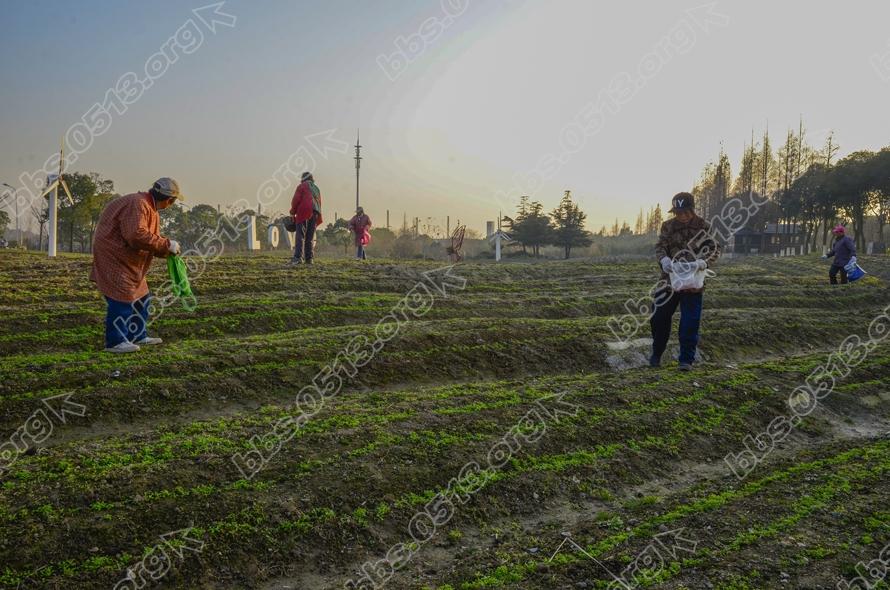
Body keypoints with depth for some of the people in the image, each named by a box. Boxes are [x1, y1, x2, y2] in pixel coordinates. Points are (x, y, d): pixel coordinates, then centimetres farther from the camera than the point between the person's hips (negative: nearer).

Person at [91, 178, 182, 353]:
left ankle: (138, 335, 23)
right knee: (122, 297, -12)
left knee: (141, 297, 14)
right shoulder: (137, 204, -21)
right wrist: (166, 244, -27)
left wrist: (168, 249, -4)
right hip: (113, 256, -11)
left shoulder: (152, 210, 14)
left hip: (128, 260, 11)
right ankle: (114, 342, -6)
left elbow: (152, 239, 15)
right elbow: (137, 235, -33)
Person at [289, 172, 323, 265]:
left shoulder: (302, 186, 5)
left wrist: (293, 212, 5)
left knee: (300, 236, -12)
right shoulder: (316, 188, 24)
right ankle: (309, 258, 5)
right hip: (315, 214, 6)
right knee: (310, 237, 9)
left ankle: (298, 257, -23)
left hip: (304, 212, -6)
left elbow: (296, 200, -4)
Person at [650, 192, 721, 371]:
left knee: (690, 322, -3)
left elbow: (714, 249, -7)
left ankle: (686, 359, 8)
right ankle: (656, 354, 25)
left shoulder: (703, 226, -3)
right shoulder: (668, 226, 3)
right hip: (669, 279, 2)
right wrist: (665, 260, -25)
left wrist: (702, 262, -28)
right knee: (659, 317, 6)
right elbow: (660, 247, -3)